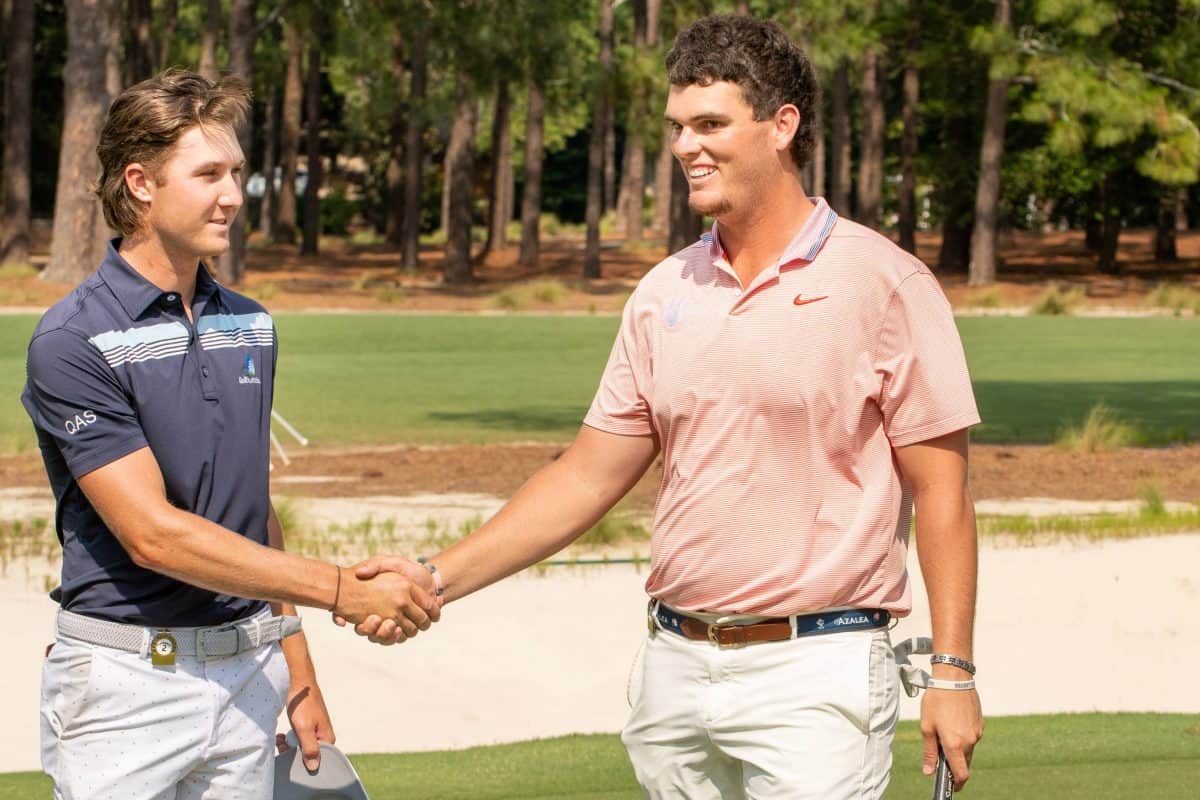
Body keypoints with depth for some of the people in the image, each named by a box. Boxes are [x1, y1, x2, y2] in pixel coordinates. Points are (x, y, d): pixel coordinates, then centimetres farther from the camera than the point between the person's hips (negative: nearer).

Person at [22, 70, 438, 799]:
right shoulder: (74, 343, -11)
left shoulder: (250, 328, 11)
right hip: (127, 677, -6)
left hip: (246, 673, 6)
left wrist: (297, 667, 15)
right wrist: (345, 590, -20)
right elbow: (154, 534, -18)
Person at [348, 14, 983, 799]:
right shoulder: (665, 292, 11)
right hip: (676, 667, 5)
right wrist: (440, 577, 3)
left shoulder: (883, 283, -5)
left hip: (816, 675, -5)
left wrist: (953, 672, -10)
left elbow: (941, 490, -5)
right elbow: (590, 475, 12)